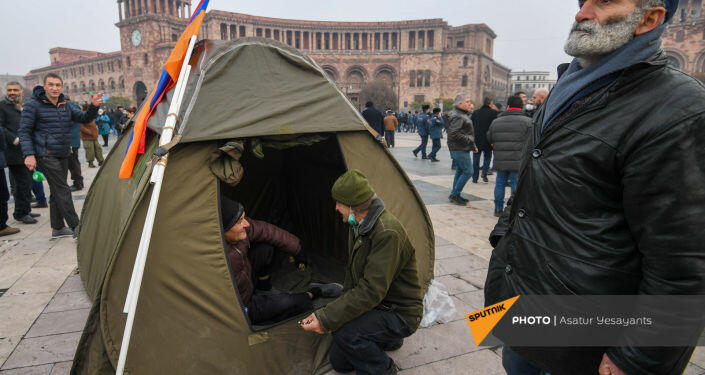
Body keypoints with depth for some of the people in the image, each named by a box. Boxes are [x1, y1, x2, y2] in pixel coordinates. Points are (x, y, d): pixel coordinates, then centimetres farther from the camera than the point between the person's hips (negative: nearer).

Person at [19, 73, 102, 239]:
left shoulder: (65, 106, 11)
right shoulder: (33, 105, -7)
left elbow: (84, 118, 13)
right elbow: (24, 131, -8)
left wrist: (94, 107, -7)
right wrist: (29, 154, -17)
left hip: (62, 155, 7)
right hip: (46, 155, -7)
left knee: (57, 191, 12)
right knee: (62, 190, -10)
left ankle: (57, 228, 21)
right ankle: (76, 228, -7)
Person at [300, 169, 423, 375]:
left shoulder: (388, 233, -31)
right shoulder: (358, 226, 0)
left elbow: (371, 291, -34)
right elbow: (353, 271, 13)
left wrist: (326, 319, -32)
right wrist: (343, 308, 9)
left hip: (400, 315, -9)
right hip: (374, 306, 9)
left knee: (343, 331, -30)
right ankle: (388, 340, 27)